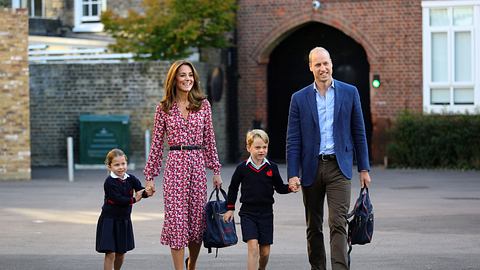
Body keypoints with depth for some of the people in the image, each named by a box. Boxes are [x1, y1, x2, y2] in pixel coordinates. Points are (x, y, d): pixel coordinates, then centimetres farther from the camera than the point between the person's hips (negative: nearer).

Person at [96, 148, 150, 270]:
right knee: (110, 253, -10)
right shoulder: (109, 182, -16)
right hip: (109, 220, -5)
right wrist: (134, 199, -18)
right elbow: (118, 199, -24)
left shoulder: (131, 179, -1)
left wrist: (147, 192, -33)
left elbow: (141, 191, -12)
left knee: (121, 252, 16)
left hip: (124, 220, 5)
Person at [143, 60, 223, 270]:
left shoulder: (203, 105, 7)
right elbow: (157, 143, 5)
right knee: (176, 218, -6)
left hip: (197, 165, 2)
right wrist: (150, 175, 3)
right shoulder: (164, 108, 3)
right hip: (175, 164, -2)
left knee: (197, 218, 6)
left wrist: (216, 170, 6)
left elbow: (209, 139, 10)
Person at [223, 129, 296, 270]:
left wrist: (290, 188, -13)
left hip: (266, 213, 2)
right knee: (253, 246, -16)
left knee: (265, 251, 8)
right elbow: (233, 188, 9)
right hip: (248, 212, -2)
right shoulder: (242, 168, -3)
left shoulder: (272, 167, 0)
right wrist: (230, 208, 10)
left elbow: (280, 188, 7)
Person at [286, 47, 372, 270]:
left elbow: (358, 132, 7)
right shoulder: (299, 98, 4)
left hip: (338, 167, -2)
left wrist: (364, 168, 4)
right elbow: (293, 140, 2)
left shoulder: (349, 92, 4)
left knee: (338, 224, -11)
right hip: (311, 168, 2)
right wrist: (293, 174, -6)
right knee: (313, 227, 10)